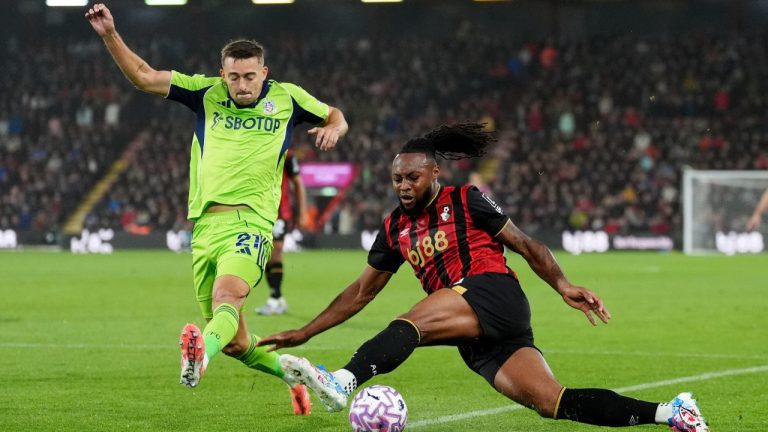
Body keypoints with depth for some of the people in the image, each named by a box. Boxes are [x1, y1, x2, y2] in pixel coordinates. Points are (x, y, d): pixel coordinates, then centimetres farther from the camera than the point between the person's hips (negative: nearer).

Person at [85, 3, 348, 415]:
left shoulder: (286, 97, 9)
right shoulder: (206, 93, 11)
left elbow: (335, 117, 25)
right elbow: (143, 76, 9)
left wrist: (332, 128, 1)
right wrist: (110, 35, -3)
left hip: (249, 221, -4)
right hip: (205, 224, 4)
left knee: (227, 296, -34)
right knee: (234, 343, 7)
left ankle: (200, 352, -63)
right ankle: (292, 374, 32)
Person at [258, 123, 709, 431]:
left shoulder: (466, 201, 5)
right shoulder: (395, 229, 22)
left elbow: (525, 244, 5)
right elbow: (362, 291, 25)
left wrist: (563, 285, -10)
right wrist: (304, 333, 19)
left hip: (494, 295, -6)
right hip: (477, 344, 6)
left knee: (408, 325, -30)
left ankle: (343, 382, -53)